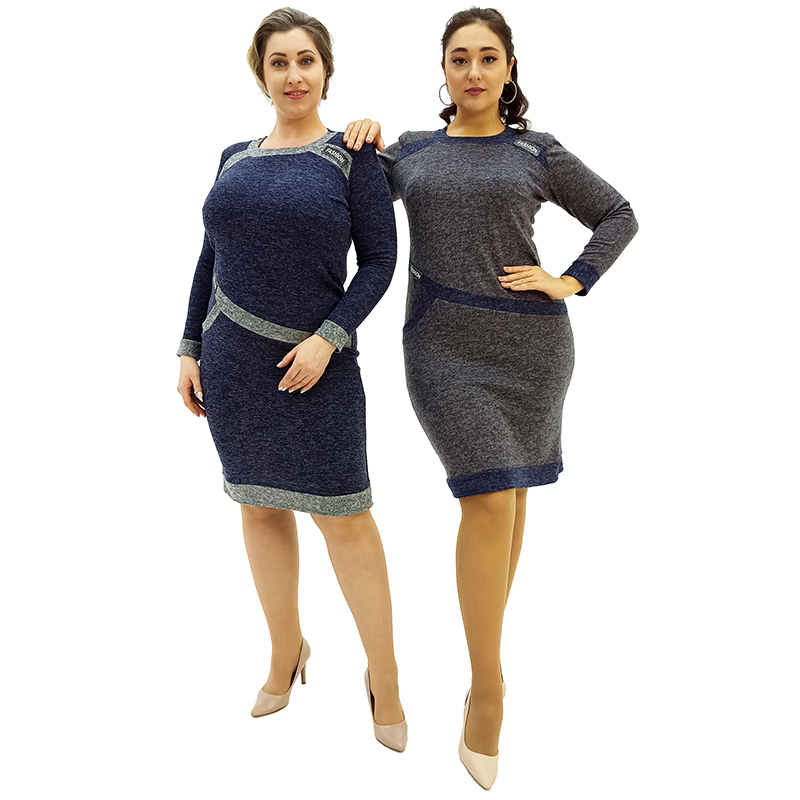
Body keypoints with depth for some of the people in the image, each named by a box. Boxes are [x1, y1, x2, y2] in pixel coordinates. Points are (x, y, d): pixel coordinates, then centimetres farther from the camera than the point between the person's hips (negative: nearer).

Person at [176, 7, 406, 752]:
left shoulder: (352, 154, -3)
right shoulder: (234, 158, 10)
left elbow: (379, 260, -6)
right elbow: (210, 260, 12)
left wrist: (327, 338, -17)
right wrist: (191, 351, 7)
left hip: (313, 364, -4)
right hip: (232, 362, 5)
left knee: (344, 517, 0)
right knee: (260, 505, 12)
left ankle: (383, 677, 16)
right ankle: (285, 653, 30)